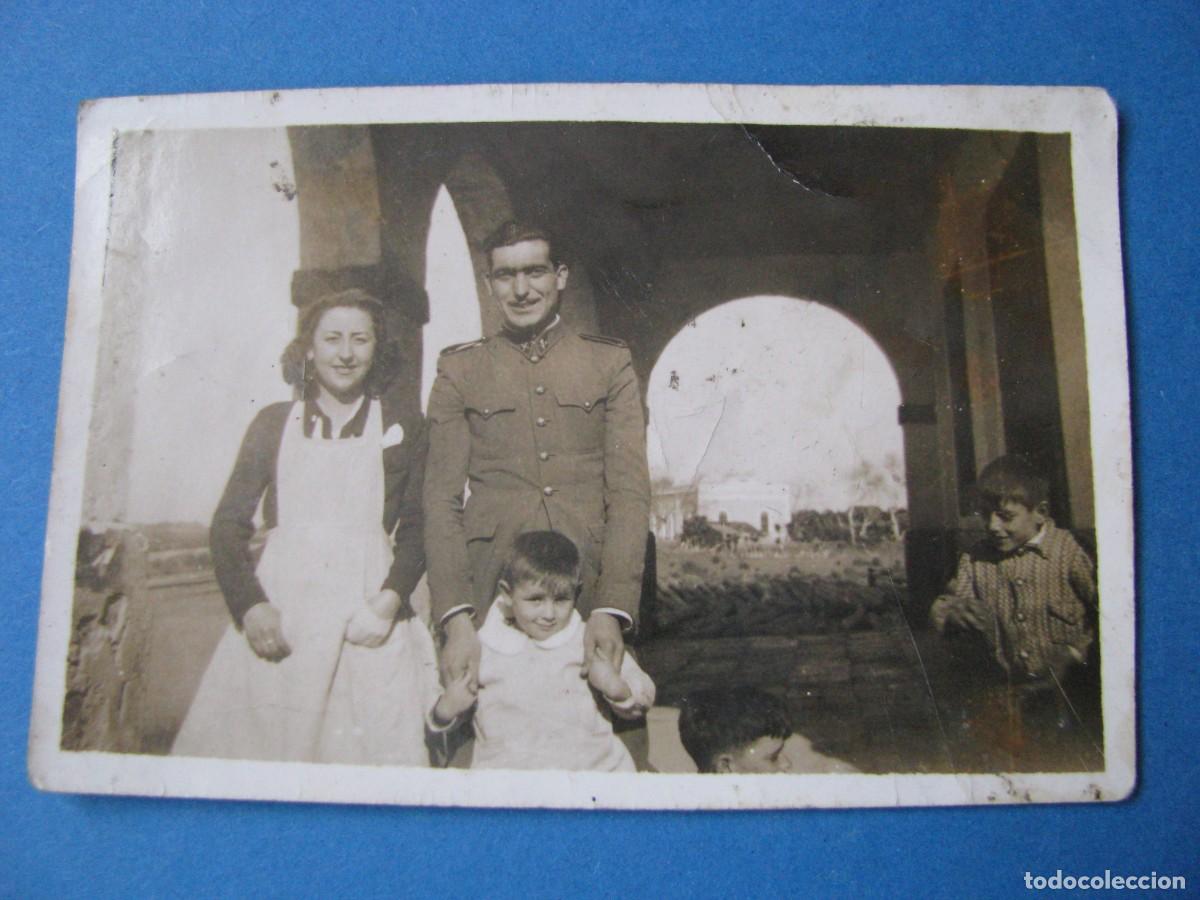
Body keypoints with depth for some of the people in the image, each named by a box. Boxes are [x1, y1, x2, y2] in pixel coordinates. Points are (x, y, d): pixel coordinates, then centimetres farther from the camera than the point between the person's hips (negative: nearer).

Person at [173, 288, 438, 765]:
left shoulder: (403, 427, 10)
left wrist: (390, 601, -10)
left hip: (369, 616, -1)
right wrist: (250, 605, -6)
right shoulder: (273, 422, 11)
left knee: (373, 745, -5)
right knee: (260, 743, 0)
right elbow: (228, 523, 8)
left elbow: (416, 529, 5)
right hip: (278, 610, 1)